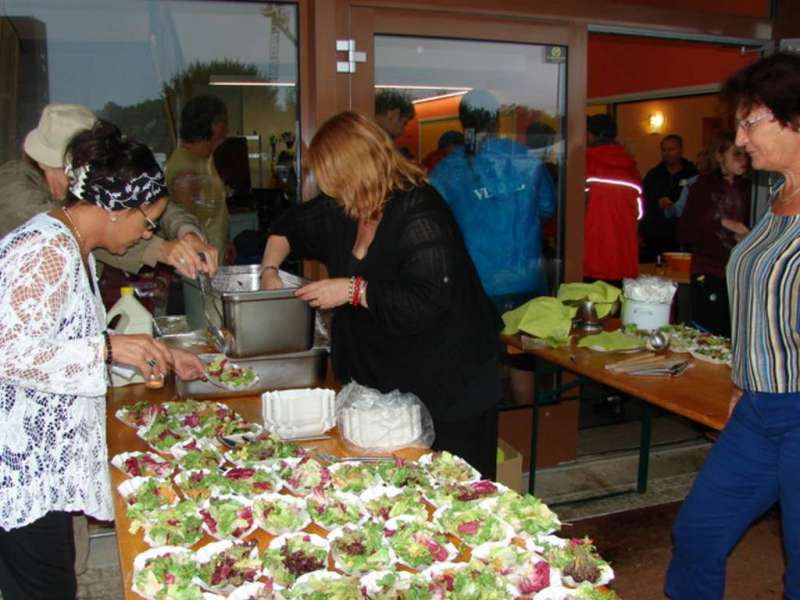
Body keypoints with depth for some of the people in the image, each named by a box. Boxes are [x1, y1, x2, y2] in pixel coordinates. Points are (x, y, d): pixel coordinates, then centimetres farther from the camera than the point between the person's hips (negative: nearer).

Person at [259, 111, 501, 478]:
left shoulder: (420, 215, -22)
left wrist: (353, 290, -25)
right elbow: (292, 225, 24)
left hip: (445, 387, -8)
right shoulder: (340, 209, 5)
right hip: (380, 378, 8)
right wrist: (270, 270, 11)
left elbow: (428, 303, -30)